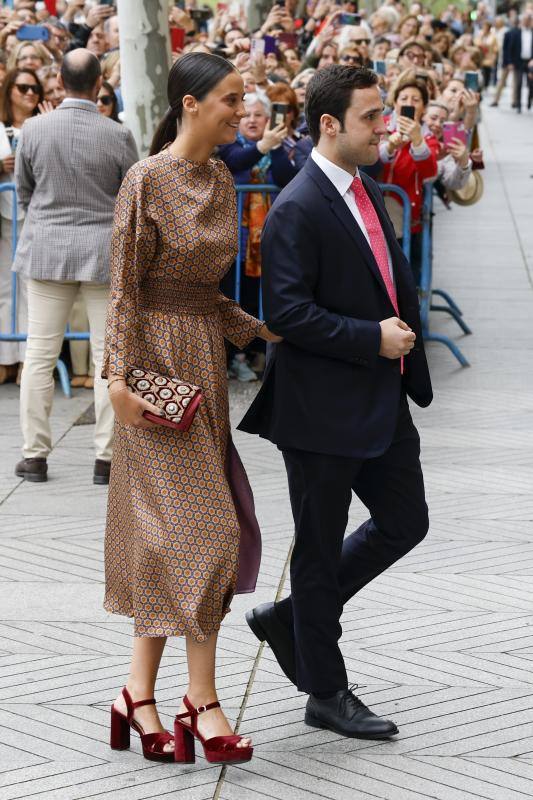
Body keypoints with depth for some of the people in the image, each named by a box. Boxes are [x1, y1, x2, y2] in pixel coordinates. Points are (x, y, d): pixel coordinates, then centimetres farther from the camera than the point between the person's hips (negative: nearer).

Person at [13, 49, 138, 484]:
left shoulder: (34, 130, -6)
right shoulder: (118, 135, -12)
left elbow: (24, 191, 8)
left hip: (47, 250, 2)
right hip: (106, 251, -1)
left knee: (40, 354, 8)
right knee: (109, 355, 5)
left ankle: (35, 455, 11)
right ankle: (107, 457, 6)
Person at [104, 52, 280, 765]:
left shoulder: (221, 179, 10)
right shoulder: (148, 180, -12)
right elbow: (125, 287, -12)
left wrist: (261, 331, 11)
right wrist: (120, 377, -18)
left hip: (206, 359, 8)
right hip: (160, 358, -8)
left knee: (172, 531, 7)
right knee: (200, 523, -8)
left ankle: (141, 690, 12)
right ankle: (202, 695, -1)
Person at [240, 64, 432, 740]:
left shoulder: (365, 191, 10)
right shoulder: (297, 211, -18)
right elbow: (288, 313, -23)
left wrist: (405, 336, 10)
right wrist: (373, 339, -21)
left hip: (381, 402, 9)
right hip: (322, 411, -9)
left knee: (404, 523, 13)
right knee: (320, 550, 5)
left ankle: (290, 619, 28)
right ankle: (326, 695, 18)